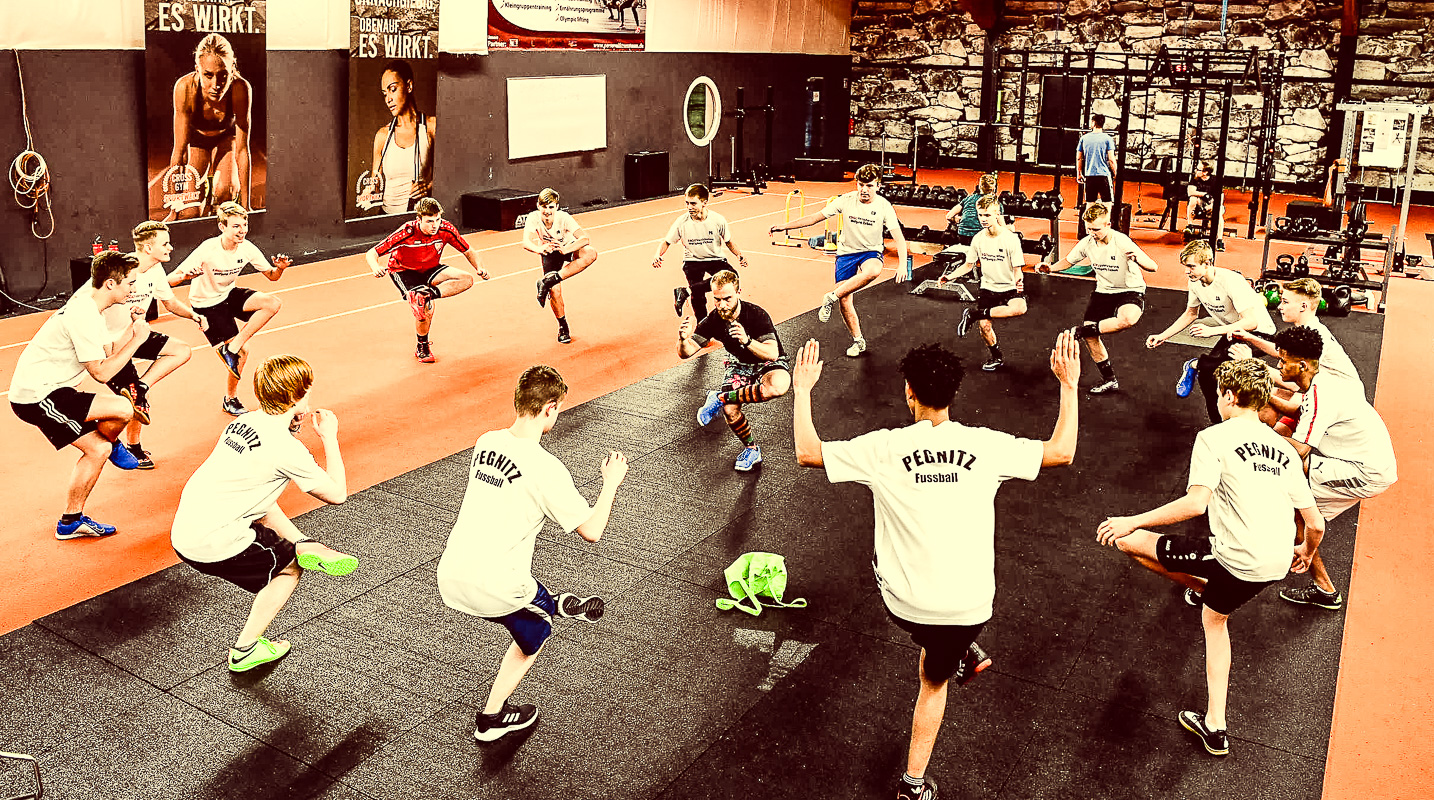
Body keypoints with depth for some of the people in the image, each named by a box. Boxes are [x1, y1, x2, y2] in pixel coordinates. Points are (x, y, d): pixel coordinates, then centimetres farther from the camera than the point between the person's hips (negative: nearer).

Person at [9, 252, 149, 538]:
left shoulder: (87, 305, 11)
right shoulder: (84, 316, -21)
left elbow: (102, 359, 10)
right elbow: (101, 372, -20)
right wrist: (137, 340, -14)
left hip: (47, 390, 10)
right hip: (37, 396, -10)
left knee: (97, 449, 8)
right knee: (122, 408, -22)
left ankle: (71, 521, 18)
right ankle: (113, 445, 12)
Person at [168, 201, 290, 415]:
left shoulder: (246, 248, -13)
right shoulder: (208, 250, -28)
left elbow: (272, 276, -2)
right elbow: (170, 279, -27)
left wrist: (279, 268, -25)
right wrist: (186, 275, -50)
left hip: (230, 294, 5)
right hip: (206, 304, -5)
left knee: (273, 303, -20)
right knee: (243, 352, -11)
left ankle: (232, 347, -9)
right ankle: (230, 400, 15)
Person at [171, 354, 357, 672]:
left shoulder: (245, 420, 6)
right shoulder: (286, 448, -18)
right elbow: (337, 494, -9)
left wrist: (292, 422, 18)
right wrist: (329, 437, 0)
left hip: (184, 530, 8)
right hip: (213, 545, -8)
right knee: (288, 567, 14)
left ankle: (303, 544, 13)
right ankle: (245, 650, 19)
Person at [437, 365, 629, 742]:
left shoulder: (485, 442, 2)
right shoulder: (545, 467, -18)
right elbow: (591, 531, -11)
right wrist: (611, 483, 3)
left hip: (450, 575, 5)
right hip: (494, 587, -5)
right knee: (534, 634, 24)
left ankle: (555, 604, 53)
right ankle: (493, 717, 34)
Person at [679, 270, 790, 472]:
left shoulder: (756, 315, -24)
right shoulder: (713, 321, -13)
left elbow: (772, 353, -32)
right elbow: (686, 353, -15)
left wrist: (747, 341, -49)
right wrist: (683, 340, -39)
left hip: (768, 363, -3)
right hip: (739, 365, 3)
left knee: (778, 386, -40)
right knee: (730, 411, -23)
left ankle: (721, 398, -19)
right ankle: (751, 449, 6)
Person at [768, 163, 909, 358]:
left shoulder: (884, 206, -13)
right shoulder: (846, 200, -11)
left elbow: (899, 237, -15)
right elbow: (816, 217, -6)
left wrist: (902, 265, -30)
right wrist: (785, 226, -10)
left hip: (871, 252, -1)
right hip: (846, 252, 2)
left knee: (873, 271, -39)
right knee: (844, 300, -7)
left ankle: (831, 297, -23)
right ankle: (858, 341, 15)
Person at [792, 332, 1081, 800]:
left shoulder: (885, 449, -10)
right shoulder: (986, 446, -7)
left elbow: (807, 453, -4)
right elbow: (1061, 452, 4)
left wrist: (803, 389, 7)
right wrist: (1070, 385, 12)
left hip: (905, 603, -1)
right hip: (968, 604, 1)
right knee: (934, 682, 27)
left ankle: (963, 652, 35)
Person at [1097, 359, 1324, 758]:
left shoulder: (1214, 437, -5)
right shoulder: (1284, 449, 15)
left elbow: (1196, 503, -20)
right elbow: (1315, 524, 16)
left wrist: (1133, 522, -13)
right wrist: (1305, 553, 37)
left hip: (1236, 559, -8)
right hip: (1277, 564, 8)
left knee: (1128, 540, 2)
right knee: (1214, 616, 31)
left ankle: (1202, 588, 18)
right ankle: (1215, 726, 32)